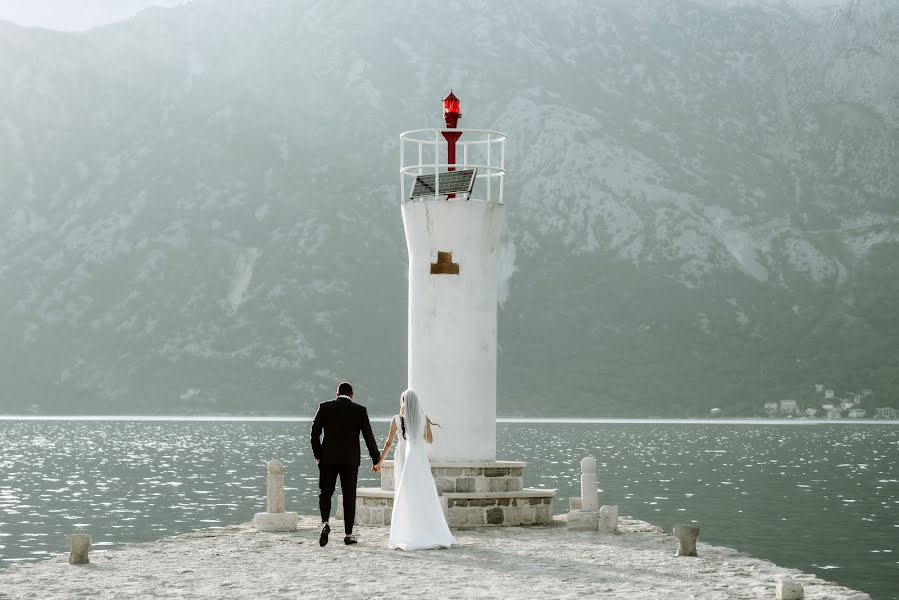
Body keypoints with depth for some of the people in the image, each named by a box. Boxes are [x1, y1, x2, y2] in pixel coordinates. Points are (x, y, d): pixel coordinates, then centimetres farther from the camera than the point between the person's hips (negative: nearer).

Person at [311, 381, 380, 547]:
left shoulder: (324, 407, 0)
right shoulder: (360, 410, -1)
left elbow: (315, 433, -1)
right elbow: (369, 436, -2)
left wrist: (317, 455, 9)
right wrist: (376, 460, 4)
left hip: (328, 458, 0)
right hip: (350, 460, 0)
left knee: (325, 493, 10)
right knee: (349, 496, 7)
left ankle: (325, 523, -14)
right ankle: (348, 534, 8)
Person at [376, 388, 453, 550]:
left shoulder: (397, 419, -4)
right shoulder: (424, 418, -1)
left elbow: (388, 443, 1)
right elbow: (429, 439, 11)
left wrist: (380, 461, 13)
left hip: (403, 461, -1)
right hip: (419, 460, 1)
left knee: (404, 499, 4)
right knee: (425, 498, 4)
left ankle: (405, 537, 2)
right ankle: (434, 536, 1)